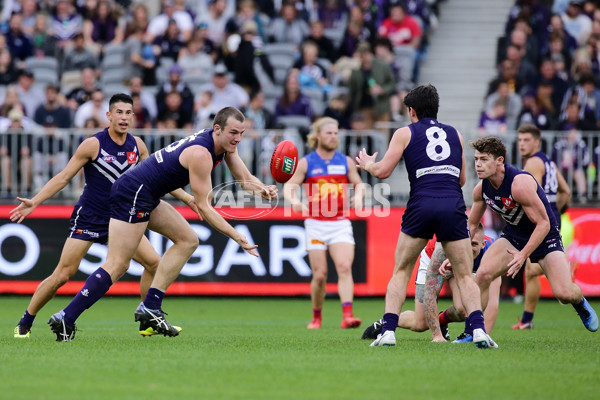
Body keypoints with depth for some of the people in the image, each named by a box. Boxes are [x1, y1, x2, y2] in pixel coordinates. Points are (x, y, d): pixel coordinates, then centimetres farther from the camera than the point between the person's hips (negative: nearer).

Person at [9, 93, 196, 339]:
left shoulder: (137, 145, 3)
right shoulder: (93, 144, -12)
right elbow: (64, 178, -9)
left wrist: (187, 198, 13)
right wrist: (34, 202, -17)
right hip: (87, 218, -5)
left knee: (153, 263, -8)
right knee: (63, 275, -10)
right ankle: (24, 324, 5)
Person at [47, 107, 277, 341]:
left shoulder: (225, 144, 6)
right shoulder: (201, 153, -21)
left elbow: (246, 179, 14)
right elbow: (203, 206, -18)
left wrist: (263, 189, -9)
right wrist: (238, 238, -18)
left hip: (147, 198, 10)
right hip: (132, 193, -10)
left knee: (188, 240, 10)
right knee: (117, 265, -13)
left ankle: (150, 307, 7)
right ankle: (66, 319, -14)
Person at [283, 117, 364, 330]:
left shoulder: (346, 162, 8)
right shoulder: (306, 163, 2)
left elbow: (359, 184, 14)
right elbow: (289, 187, -1)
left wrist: (358, 195, -10)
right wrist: (295, 201, -22)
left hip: (341, 224, 1)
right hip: (315, 224, -1)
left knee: (345, 268, -17)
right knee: (320, 275, -2)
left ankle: (347, 316, -26)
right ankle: (316, 317, 18)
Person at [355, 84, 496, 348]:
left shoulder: (405, 133, 11)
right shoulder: (455, 134, 21)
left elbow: (383, 171, 4)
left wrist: (367, 164, 25)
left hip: (421, 205, -2)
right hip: (454, 206, 2)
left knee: (401, 272, 12)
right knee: (464, 275, 6)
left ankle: (388, 331, 2)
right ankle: (478, 329, -12)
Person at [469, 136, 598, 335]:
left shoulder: (520, 183, -30)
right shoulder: (482, 188, -9)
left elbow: (543, 224, -25)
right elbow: (471, 224, 7)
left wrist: (523, 255, -30)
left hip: (545, 238, -5)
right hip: (513, 236, 5)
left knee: (564, 294, -17)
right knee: (482, 274, -21)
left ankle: (581, 304, 21)